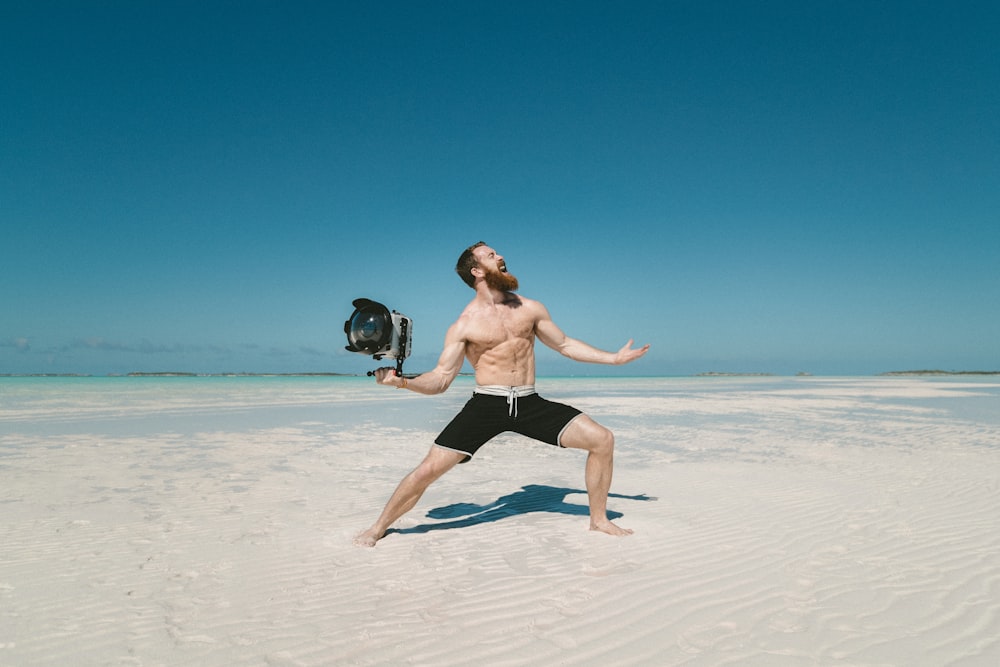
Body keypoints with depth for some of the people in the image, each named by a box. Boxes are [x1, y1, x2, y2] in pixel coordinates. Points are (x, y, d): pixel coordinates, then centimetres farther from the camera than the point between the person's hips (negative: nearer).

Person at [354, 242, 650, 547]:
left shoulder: (530, 308, 9)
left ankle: (599, 519, 14)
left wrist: (614, 357, 16)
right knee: (429, 469, -11)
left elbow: (565, 344, 19)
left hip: (530, 404, 3)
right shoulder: (464, 325, -1)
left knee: (602, 439, -7)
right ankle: (378, 528, 14)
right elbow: (440, 379, -3)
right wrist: (402, 381, -21)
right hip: (486, 405, -3)